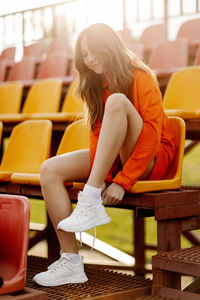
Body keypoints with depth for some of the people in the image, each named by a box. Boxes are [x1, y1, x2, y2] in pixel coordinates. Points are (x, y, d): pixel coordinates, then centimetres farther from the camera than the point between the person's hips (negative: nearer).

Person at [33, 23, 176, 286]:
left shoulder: (141, 78, -12)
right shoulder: (97, 86, 8)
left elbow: (152, 137, -20)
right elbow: (96, 133, 3)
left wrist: (123, 182, -25)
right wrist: (99, 177, -14)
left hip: (152, 160, -6)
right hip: (111, 160, 7)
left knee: (116, 101, -31)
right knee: (50, 171, -15)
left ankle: (91, 201, -35)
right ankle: (71, 262, -17)